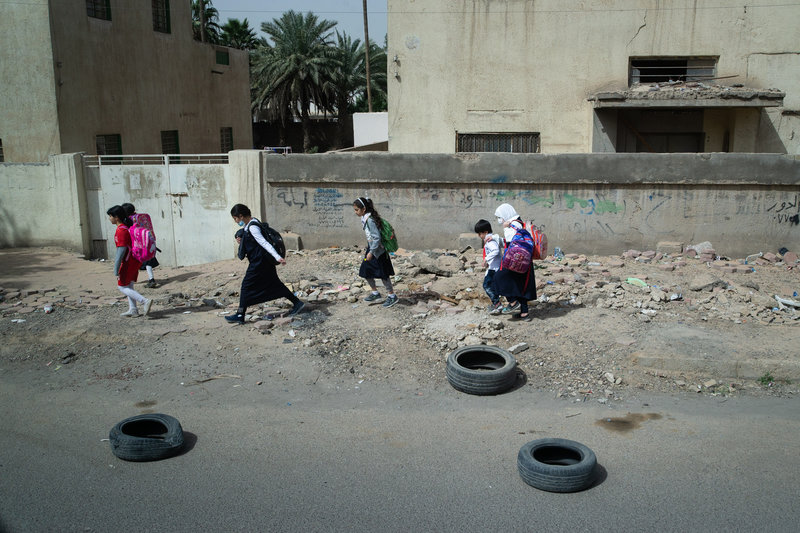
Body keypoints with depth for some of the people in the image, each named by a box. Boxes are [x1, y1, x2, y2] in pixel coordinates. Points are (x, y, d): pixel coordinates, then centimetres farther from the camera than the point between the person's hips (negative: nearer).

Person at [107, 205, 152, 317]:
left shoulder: (121, 230, -20)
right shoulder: (127, 226, 9)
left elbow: (121, 251, -24)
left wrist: (116, 270, -22)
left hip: (128, 262, -9)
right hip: (135, 260, 9)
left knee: (122, 287, 1)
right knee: (129, 286, 17)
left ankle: (145, 301, -11)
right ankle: (133, 309, 21)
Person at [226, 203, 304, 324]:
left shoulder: (252, 227, -20)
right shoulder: (250, 223, 11)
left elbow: (264, 243, -27)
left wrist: (278, 257, -32)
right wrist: (241, 240, 4)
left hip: (259, 263, -10)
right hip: (265, 262, 10)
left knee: (247, 285, -2)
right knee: (274, 284, 15)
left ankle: (240, 315, 5)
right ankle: (297, 302, 18)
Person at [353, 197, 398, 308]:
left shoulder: (370, 220, -23)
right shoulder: (364, 218, 6)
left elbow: (377, 237, -25)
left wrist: (371, 252, -23)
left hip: (378, 251, -9)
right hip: (371, 249, 9)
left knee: (383, 274, 1)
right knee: (365, 271, 12)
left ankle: (392, 295, 15)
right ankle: (375, 293, 27)